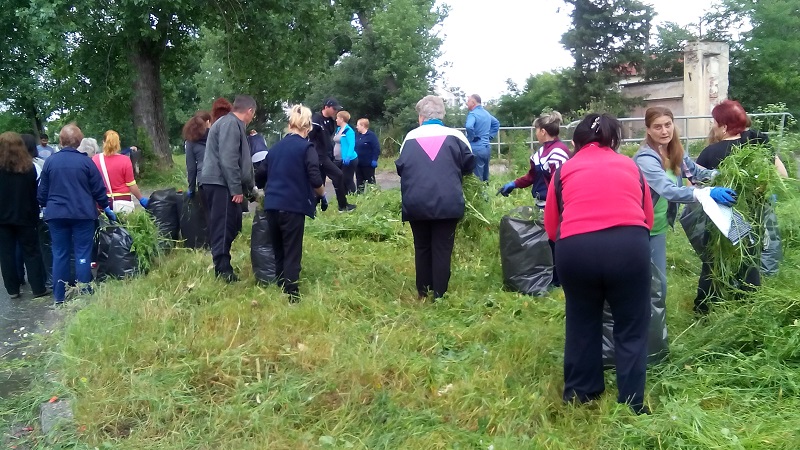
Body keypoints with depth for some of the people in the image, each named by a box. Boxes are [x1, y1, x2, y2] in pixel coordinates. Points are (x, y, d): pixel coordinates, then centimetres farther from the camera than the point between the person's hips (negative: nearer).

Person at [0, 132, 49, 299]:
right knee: (31, 252, 7)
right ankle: (38, 288, 7)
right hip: (25, 216, 1)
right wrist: (35, 215, 5)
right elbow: (36, 193, -1)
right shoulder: (29, 167, -4)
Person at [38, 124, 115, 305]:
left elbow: (42, 191, 9)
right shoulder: (86, 162, -7)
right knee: (82, 254, 3)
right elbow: (98, 189, -2)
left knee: (60, 254, 9)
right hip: (83, 214, -2)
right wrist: (106, 208, 11)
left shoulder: (50, 162, 1)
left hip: (56, 214, 2)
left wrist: (45, 206, 26)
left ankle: (59, 296, 14)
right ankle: (84, 295, 5)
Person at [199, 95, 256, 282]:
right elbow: (228, 159, -20)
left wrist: (246, 187, 32)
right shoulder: (230, 123, -11)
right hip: (220, 184, -10)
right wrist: (236, 188, -19)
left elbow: (237, 159, 29)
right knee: (223, 229, -8)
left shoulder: (233, 124, 21)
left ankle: (223, 268, 18)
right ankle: (223, 272, -6)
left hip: (220, 184, 10)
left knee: (229, 227, 12)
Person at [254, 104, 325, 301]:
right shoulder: (306, 147, -4)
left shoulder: (276, 147, 14)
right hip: (293, 206, -5)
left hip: (272, 206, 6)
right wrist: (323, 196, 5)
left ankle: (280, 291, 23)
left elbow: (260, 176, 19)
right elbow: (315, 179, -13)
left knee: (279, 251, 17)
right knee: (292, 253, 0)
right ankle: (292, 296, -2)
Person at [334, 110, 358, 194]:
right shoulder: (338, 129, 13)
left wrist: (348, 157, -33)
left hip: (348, 160, -9)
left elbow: (351, 145, -23)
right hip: (338, 160, 9)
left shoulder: (348, 131, -15)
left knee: (347, 180, -2)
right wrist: (333, 156, 17)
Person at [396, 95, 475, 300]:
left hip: (416, 204, 2)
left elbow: (400, 167, 8)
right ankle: (439, 295, 8)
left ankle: (423, 293, 23)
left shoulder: (410, 137, 3)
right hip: (447, 203, -1)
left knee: (422, 248, 16)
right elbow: (469, 164, 6)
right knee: (442, 248, 6)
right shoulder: (454, 135, 0)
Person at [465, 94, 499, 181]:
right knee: (485, 177, 16)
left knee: (476, 179, -5)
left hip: (476, 149, -9)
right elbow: (496, 124, 29)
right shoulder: (486, 113, 13)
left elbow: (469, 127, -34)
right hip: (486, 148, 9)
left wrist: (471, 138, -16)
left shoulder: (473, 114, -14)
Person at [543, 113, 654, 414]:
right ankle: (632, 403, 21)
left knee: (582, 324, 21)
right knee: (631, 328, 16)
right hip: (629, 244, 0)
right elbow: (648, 218, 26)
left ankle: (579, 395, 34)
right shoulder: (631, 166, 23)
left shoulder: (565, 170, 20)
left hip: (575, 248, 0)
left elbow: (551, 227, 19)